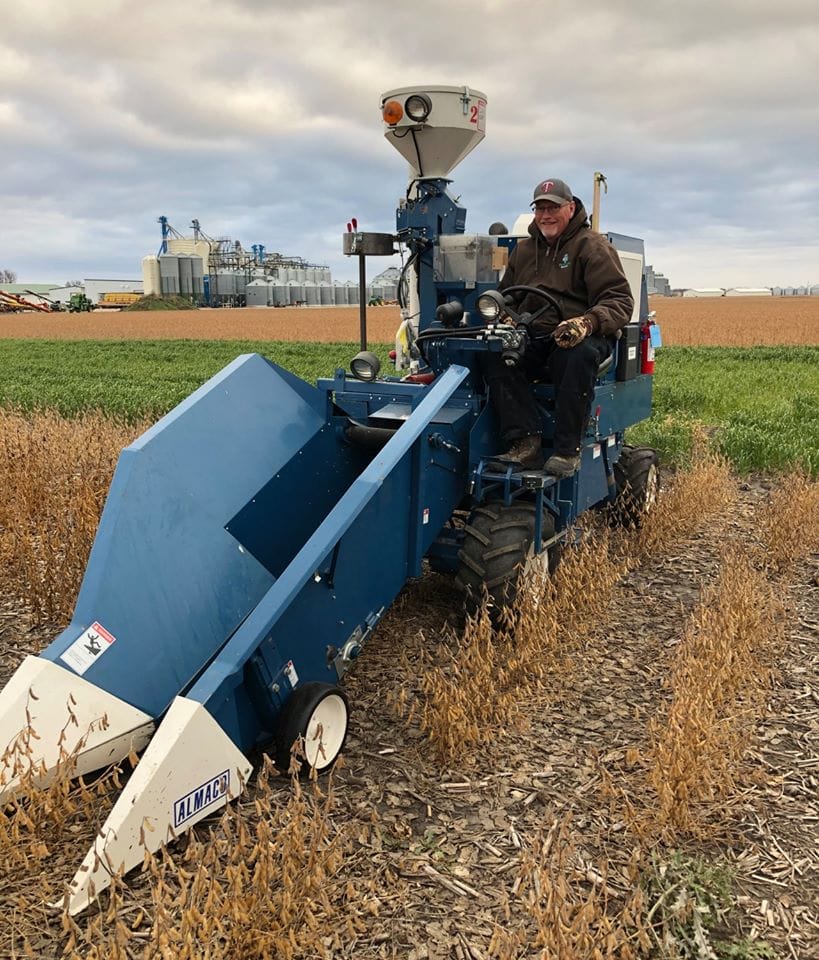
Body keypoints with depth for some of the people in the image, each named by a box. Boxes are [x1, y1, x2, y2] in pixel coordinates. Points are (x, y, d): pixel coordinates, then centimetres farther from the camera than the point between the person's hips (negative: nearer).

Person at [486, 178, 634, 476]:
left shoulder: (593, 246, 4)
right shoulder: (523, 249, 22)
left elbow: (620, 300, -5)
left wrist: (588, 322, -28)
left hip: (581, 338, -4)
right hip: (531, 340, 5)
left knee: (579, 355, -40)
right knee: (496, 355, -28)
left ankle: (568, 450, -33)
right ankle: (524, 443, -33)